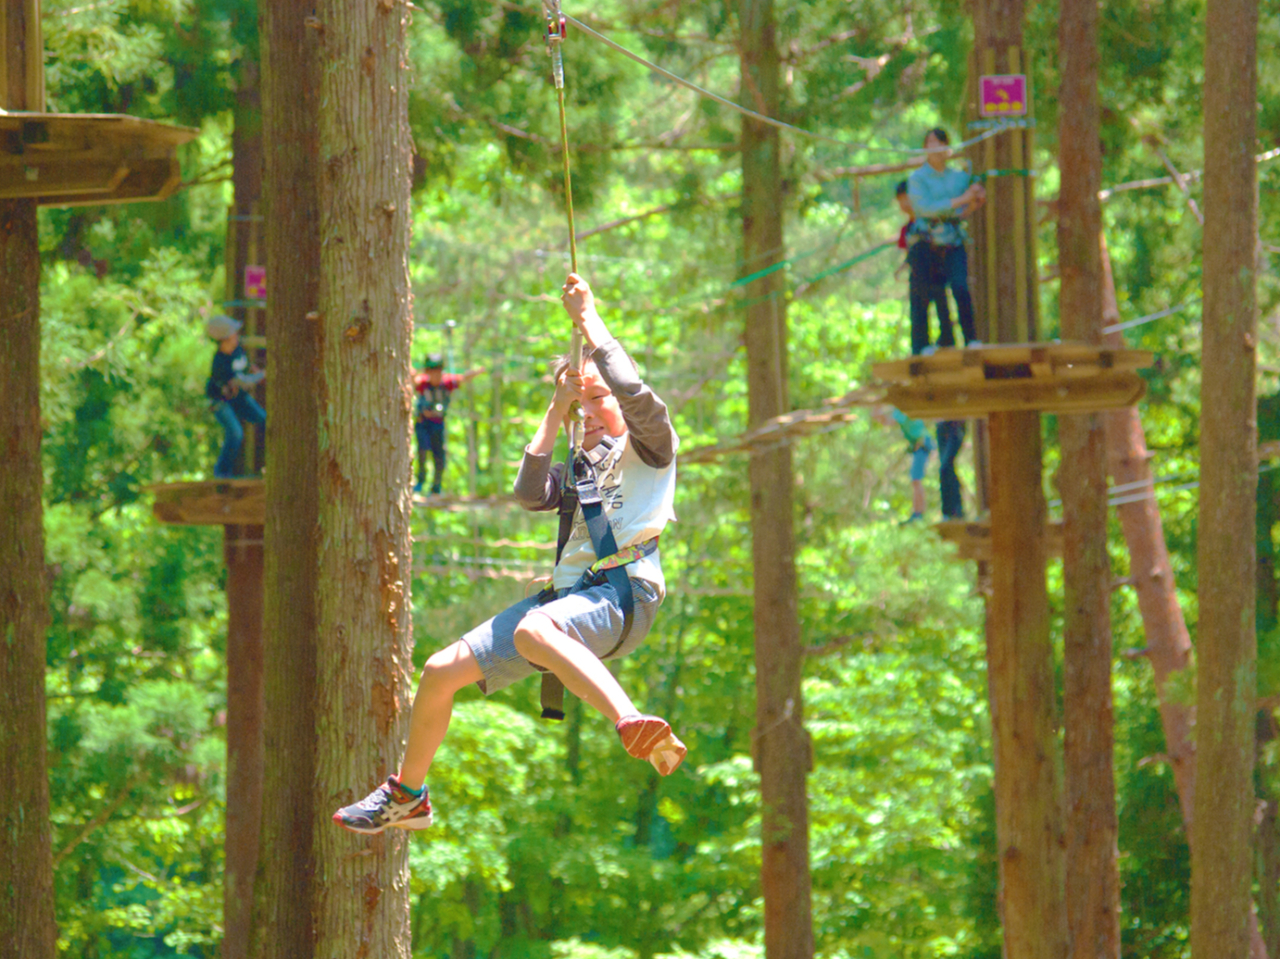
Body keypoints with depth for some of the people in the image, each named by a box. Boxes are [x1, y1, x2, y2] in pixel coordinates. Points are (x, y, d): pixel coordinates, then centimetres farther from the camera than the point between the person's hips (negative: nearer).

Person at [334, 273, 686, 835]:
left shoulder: (649, 444, 10)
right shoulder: (582, 469, 31)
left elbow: (632, 390, -11)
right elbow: (531, 494, 12)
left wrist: (589, 320, -2)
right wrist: (556, 411, 13)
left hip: (622, 591, -8)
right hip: (568, 592, 8)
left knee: (532, 631, -42)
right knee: (442, 671, 4)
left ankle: (645, 734, -58)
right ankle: (406, 797, 21)